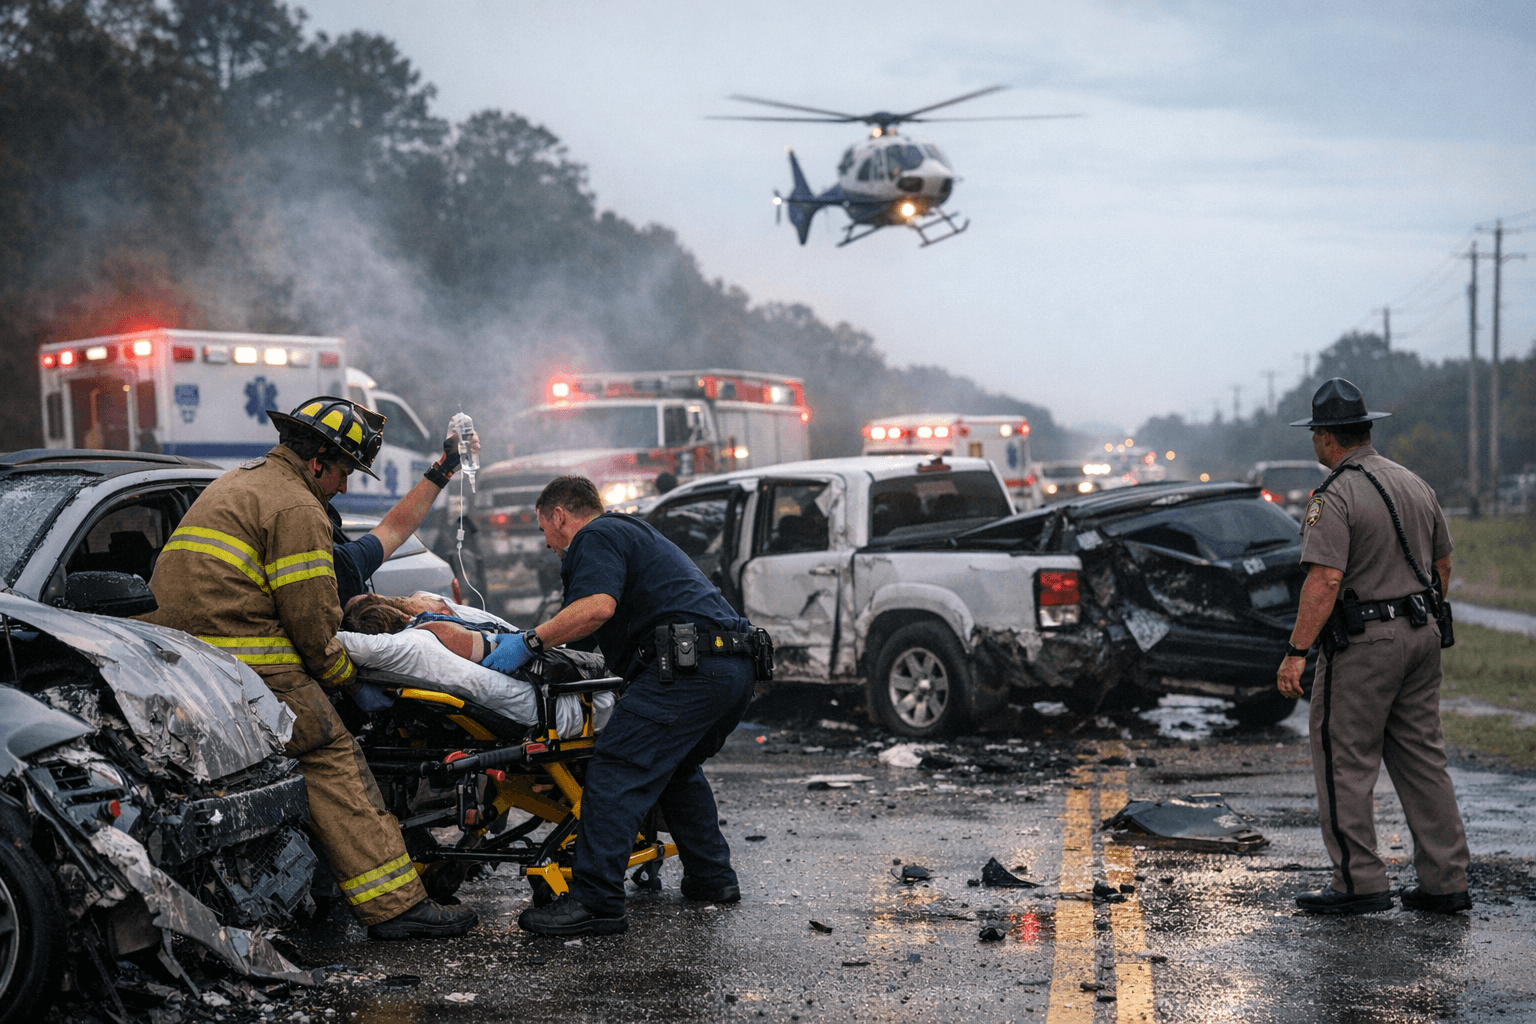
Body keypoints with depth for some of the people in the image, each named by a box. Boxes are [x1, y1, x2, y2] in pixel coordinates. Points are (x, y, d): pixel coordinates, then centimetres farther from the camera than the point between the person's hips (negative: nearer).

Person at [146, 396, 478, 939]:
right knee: (333, 759, -7)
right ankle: (395, 904, -11)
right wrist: (346, 676, 8)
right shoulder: (298, 509, -6)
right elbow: (311, 621, -9)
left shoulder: (234, 484, 26)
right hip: (250, 667, -10)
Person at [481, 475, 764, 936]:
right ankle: (712, 877, 31)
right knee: (677, 768, 29)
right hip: (737, 668, 11)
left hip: (689, 667, -10)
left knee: (615, 776, -12)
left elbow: (598, 606, -18)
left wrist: (530, 642, -11)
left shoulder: (595, 537, 2)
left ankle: (595, 902, -18)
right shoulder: (634, 531, 33)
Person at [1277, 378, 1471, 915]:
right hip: (1422, 635, 8)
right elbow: (1443, 562, 19)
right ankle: (1445, 882, 15)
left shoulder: (1334, 498, -15)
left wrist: (1296, 653, -23)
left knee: (1345, 761, 1)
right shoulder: (1415, 484, 11)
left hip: (1365, 643, -8)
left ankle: (1360, 883, 3)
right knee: (1423, 756, 13)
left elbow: (1326, 580, -24)